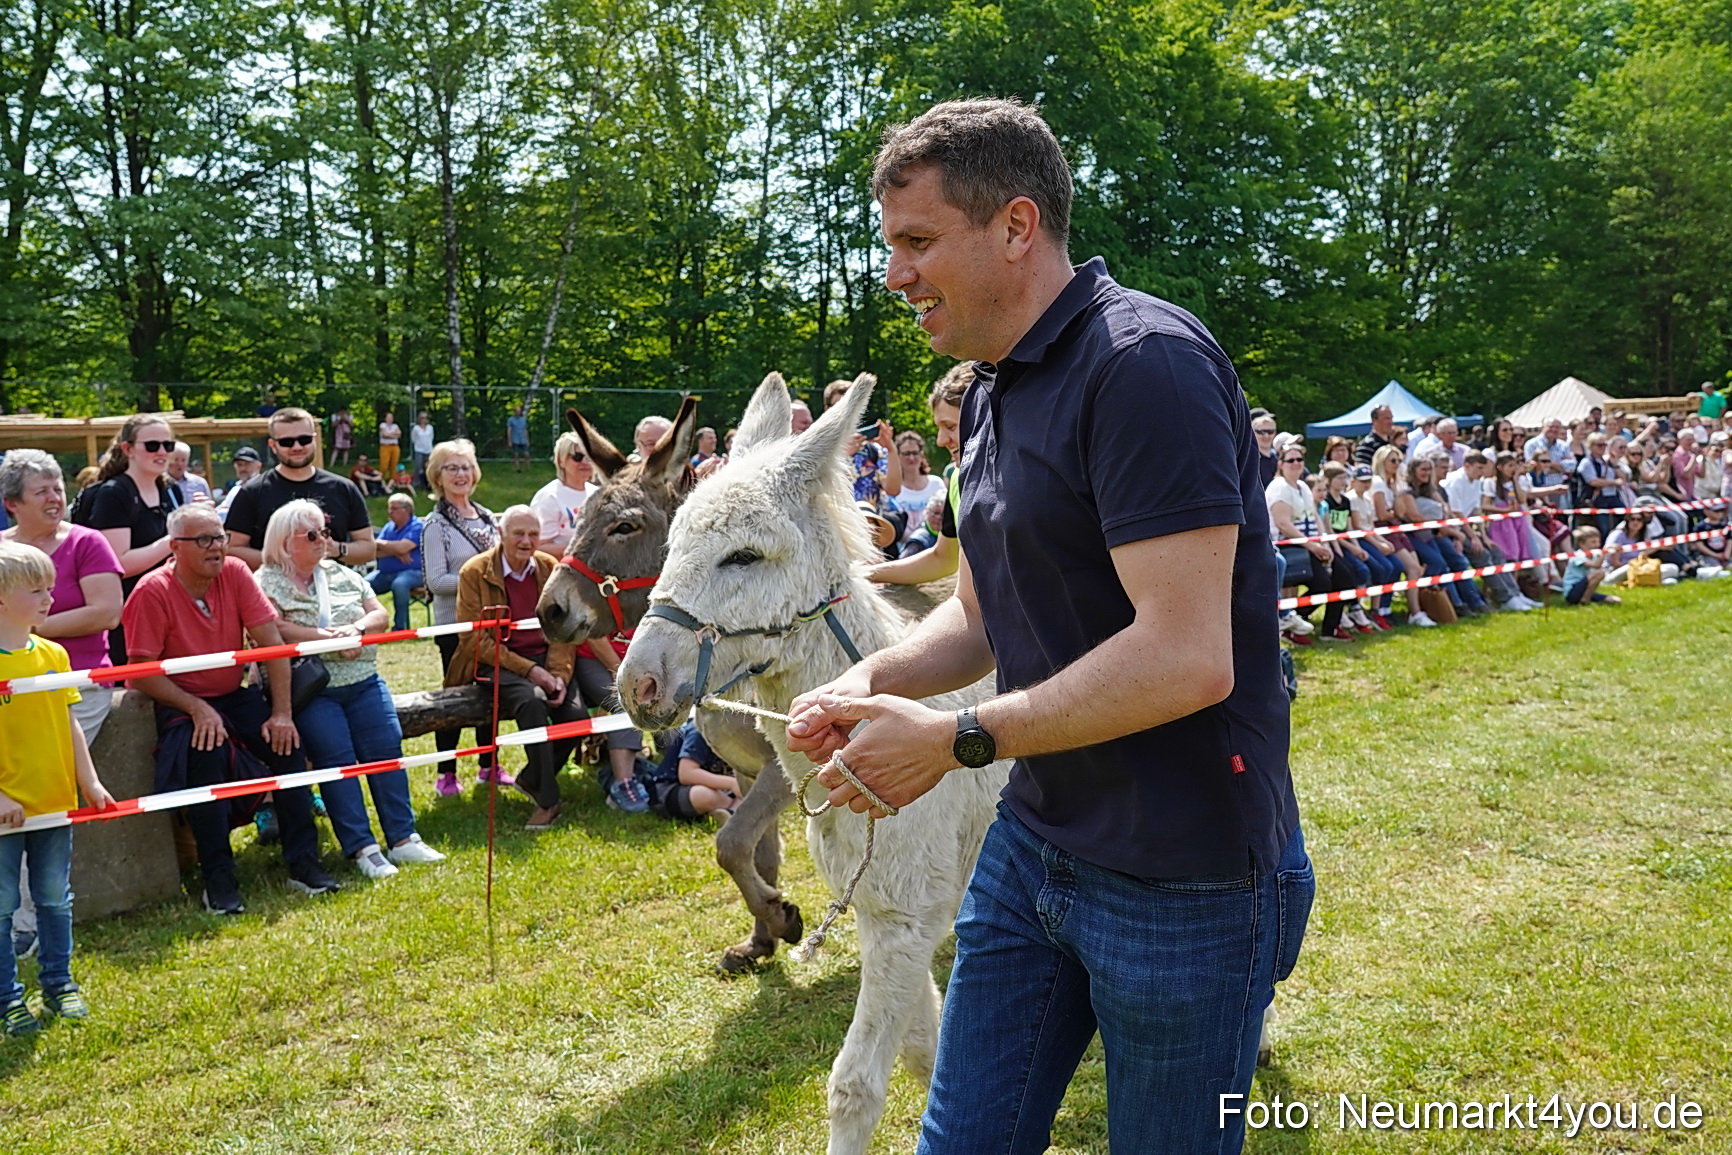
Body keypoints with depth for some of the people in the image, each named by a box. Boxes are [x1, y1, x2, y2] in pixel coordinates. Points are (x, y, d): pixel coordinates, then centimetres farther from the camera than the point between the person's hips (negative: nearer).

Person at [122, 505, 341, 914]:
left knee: (286, 740, -18)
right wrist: (197, 710, -26)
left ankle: (303, 863, -10)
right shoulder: (153, 592, -15)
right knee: (207, 752, -31)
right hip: (180, 704, -4)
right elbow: (142, 672, -15)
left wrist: (282, 712, -12)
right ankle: (218, 879, -20)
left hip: (234, 697, 4)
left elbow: (272, 642, -6)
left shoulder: (235, 573, -5)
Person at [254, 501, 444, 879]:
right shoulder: (267, 582, 1)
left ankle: (403, 839, 2)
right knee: (337, 760, -13)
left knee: (387, 751, -3)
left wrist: (356, 628, -10)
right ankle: (362, 848, -10)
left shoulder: (342, 575, 16)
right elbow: (274, 630, -14)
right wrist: (329, 639, -16)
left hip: (364, 682, 5)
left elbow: (379, 614, 12)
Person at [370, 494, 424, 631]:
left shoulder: (417, 526, -5)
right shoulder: (389, 526, 15)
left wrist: (381, 543, -3)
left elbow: (402, 547, -19)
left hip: (412, 572, -7)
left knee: (399, 584, -37)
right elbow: (376, 552, 5)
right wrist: (395, 552, -13)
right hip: (385, 573, 7)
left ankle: (399, 627, -26)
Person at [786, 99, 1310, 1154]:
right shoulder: (994, 391, 10)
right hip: (1033, 846, 8)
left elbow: (1188, 659, -27)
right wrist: (874, 681, -2)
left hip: (1182, 876, -8)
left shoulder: (1146, 363, -20)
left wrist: (957, 739, -20)